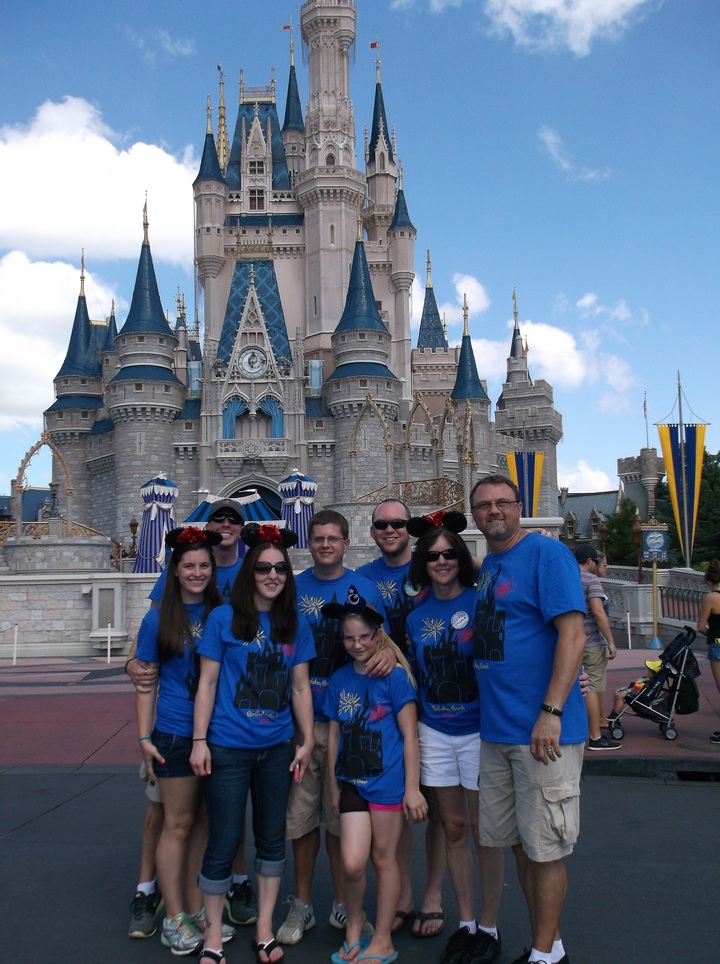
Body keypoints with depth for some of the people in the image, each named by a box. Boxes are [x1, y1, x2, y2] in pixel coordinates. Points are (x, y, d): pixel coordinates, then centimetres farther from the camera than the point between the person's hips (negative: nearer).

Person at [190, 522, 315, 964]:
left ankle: (264, 928, 29)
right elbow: (207, 682, -4)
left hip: (278, 747, 4)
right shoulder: (223, 618, -5)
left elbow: (301, 687, 7)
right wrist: (199, 740, -7)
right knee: (224, 841, 2)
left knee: (272, 838, 12)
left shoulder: (296, 625, 4)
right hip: (228, 746, -3)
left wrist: (307, 740, 5)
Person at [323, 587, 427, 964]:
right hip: (352, 782, 3)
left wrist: (412, 788, -8)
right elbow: (333, 735, 11)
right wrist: (333, 786, 12)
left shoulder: (395, 676, -8)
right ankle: (354, 924, 23)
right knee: (352, 862, -5)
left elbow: (409, 736, -7)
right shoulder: (339, 679, 5)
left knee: (384, 858, 8)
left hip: (387, 781, -3)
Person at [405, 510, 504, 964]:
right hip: (434, 732, 4)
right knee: (453, 828, 13)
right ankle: (465, 924, 28)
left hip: (478, 730, -4)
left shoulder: (481, 601, -9)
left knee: (483, 830, 6)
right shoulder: (417, 611, 5)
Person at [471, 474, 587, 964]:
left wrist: (551, 713, -22)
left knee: (545, 848, 4)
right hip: (495, 731, 8)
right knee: (519, 843, 16)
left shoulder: (548, 554, -10)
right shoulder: (487, 566, 14)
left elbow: (573, 635, -17)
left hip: (543, 731, -8)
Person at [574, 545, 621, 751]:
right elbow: (598, 612, -21)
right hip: (591, 642, -7)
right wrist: (611, 642, -18)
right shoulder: (591, 580, -11)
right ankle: (595, 737, -1)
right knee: (593, 688, -4)